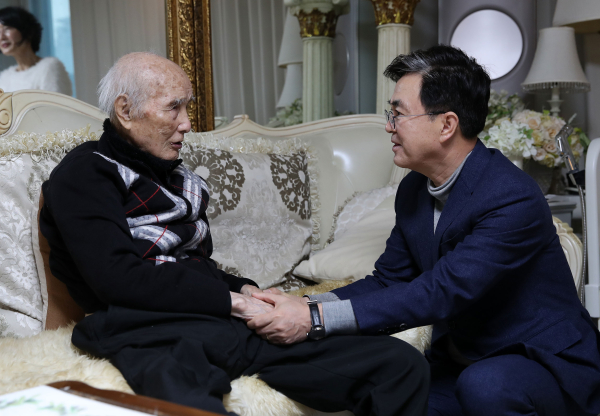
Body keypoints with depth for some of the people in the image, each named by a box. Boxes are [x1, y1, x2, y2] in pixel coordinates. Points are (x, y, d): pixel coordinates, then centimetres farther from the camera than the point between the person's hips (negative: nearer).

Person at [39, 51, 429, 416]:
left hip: (229, 321, 7)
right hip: (155, 331, -6)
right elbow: (118, 278, -9)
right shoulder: (86, 174, 4)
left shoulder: (178, 176, 28)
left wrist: (246, 290, 7)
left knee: (403, 364, -9)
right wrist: (233, 301, -7)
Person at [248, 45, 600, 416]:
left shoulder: (513, 200, -25)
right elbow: (389, 280, 3)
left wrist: (315, 319, -33)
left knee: (485, 385, -35)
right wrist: (304, 305, -14)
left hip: (546, 362, -5)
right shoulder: (413, 190, 1)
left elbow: (439, 292, -31)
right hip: (458, 363, 6)